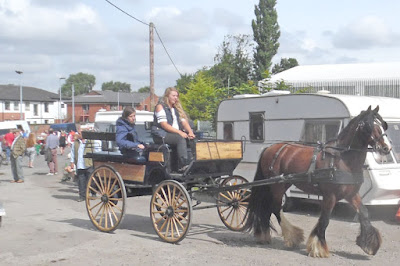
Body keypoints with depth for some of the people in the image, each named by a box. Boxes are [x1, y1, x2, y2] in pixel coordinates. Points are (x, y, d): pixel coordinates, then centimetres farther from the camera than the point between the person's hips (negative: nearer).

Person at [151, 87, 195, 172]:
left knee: (191, 139, -20)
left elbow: (184, 122, 12)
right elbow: (164, 125, -12)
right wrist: (179, 132, -21)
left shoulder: (177, 108, 22)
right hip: (161, 135, -7)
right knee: (181, 139, -33)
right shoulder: (160, 107, -1)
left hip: (176, 133, 7)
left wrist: (190, 132, -10)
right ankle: (183, 165, -42)